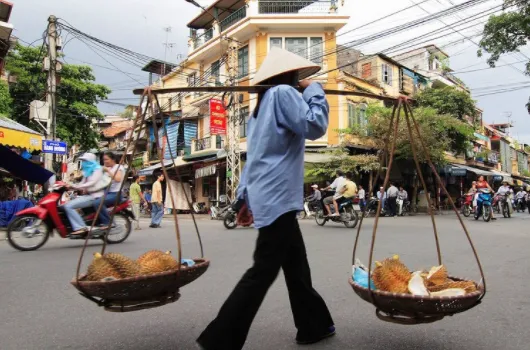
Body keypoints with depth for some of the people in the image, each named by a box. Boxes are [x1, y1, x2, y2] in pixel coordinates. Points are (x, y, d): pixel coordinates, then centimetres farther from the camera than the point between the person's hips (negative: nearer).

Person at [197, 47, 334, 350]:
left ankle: (313, 326, 30)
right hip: (278, 197, -10)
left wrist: (245, 197, 20)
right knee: (264, 270, -5)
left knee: (296, 264, 16)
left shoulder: (264, 101, 21)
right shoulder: (283, 93, -7)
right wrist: (314, 90, 0)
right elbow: (315, 126, -16)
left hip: (270, 196, 10)